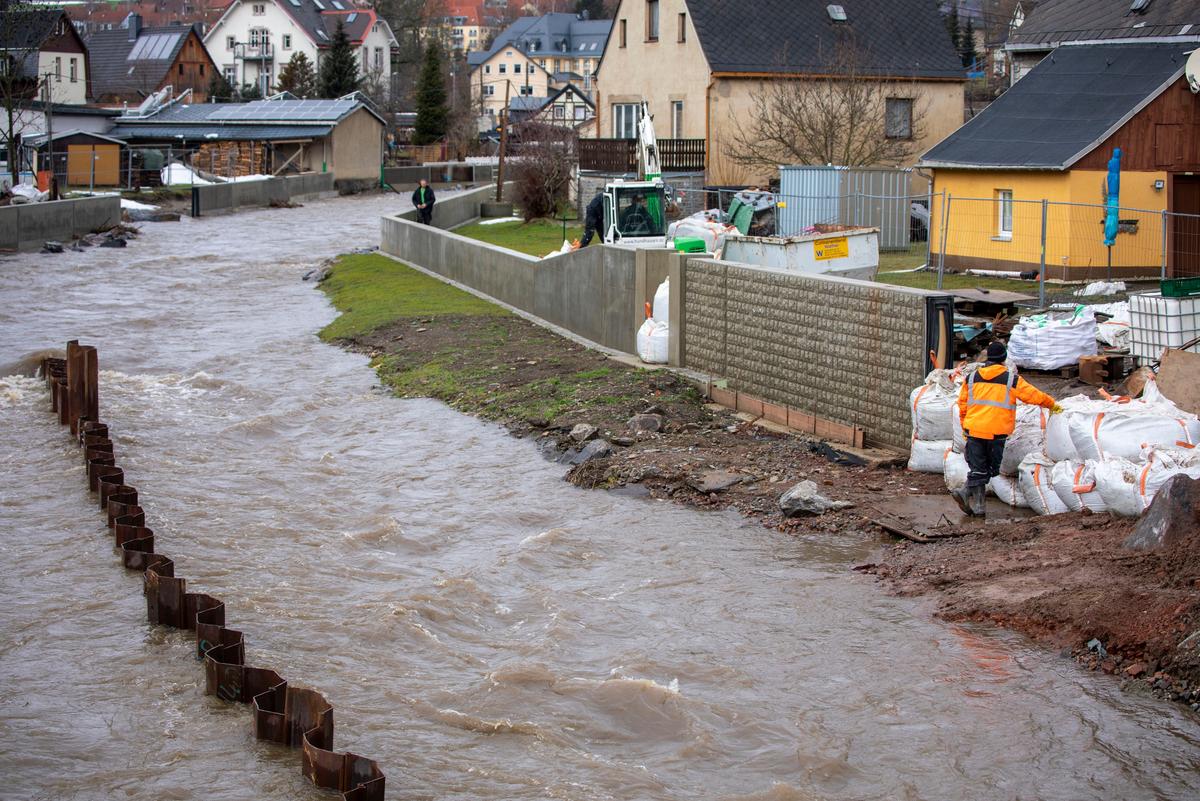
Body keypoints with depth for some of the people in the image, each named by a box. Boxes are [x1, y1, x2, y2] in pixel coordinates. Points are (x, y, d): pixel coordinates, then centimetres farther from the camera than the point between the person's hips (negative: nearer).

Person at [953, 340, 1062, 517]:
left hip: (974, 429, 4)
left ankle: (976, 504, -3)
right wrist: (1053, 405, 20)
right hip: (997, 432, -4)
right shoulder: (1011, 379, -1)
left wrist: (965, 427, 26)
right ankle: (967, 492, -9)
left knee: (978, 468, 7)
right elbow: (1033, 395, 4)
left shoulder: (972, 378, 10)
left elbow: (962, 403, 15)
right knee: (990, 467, 6)